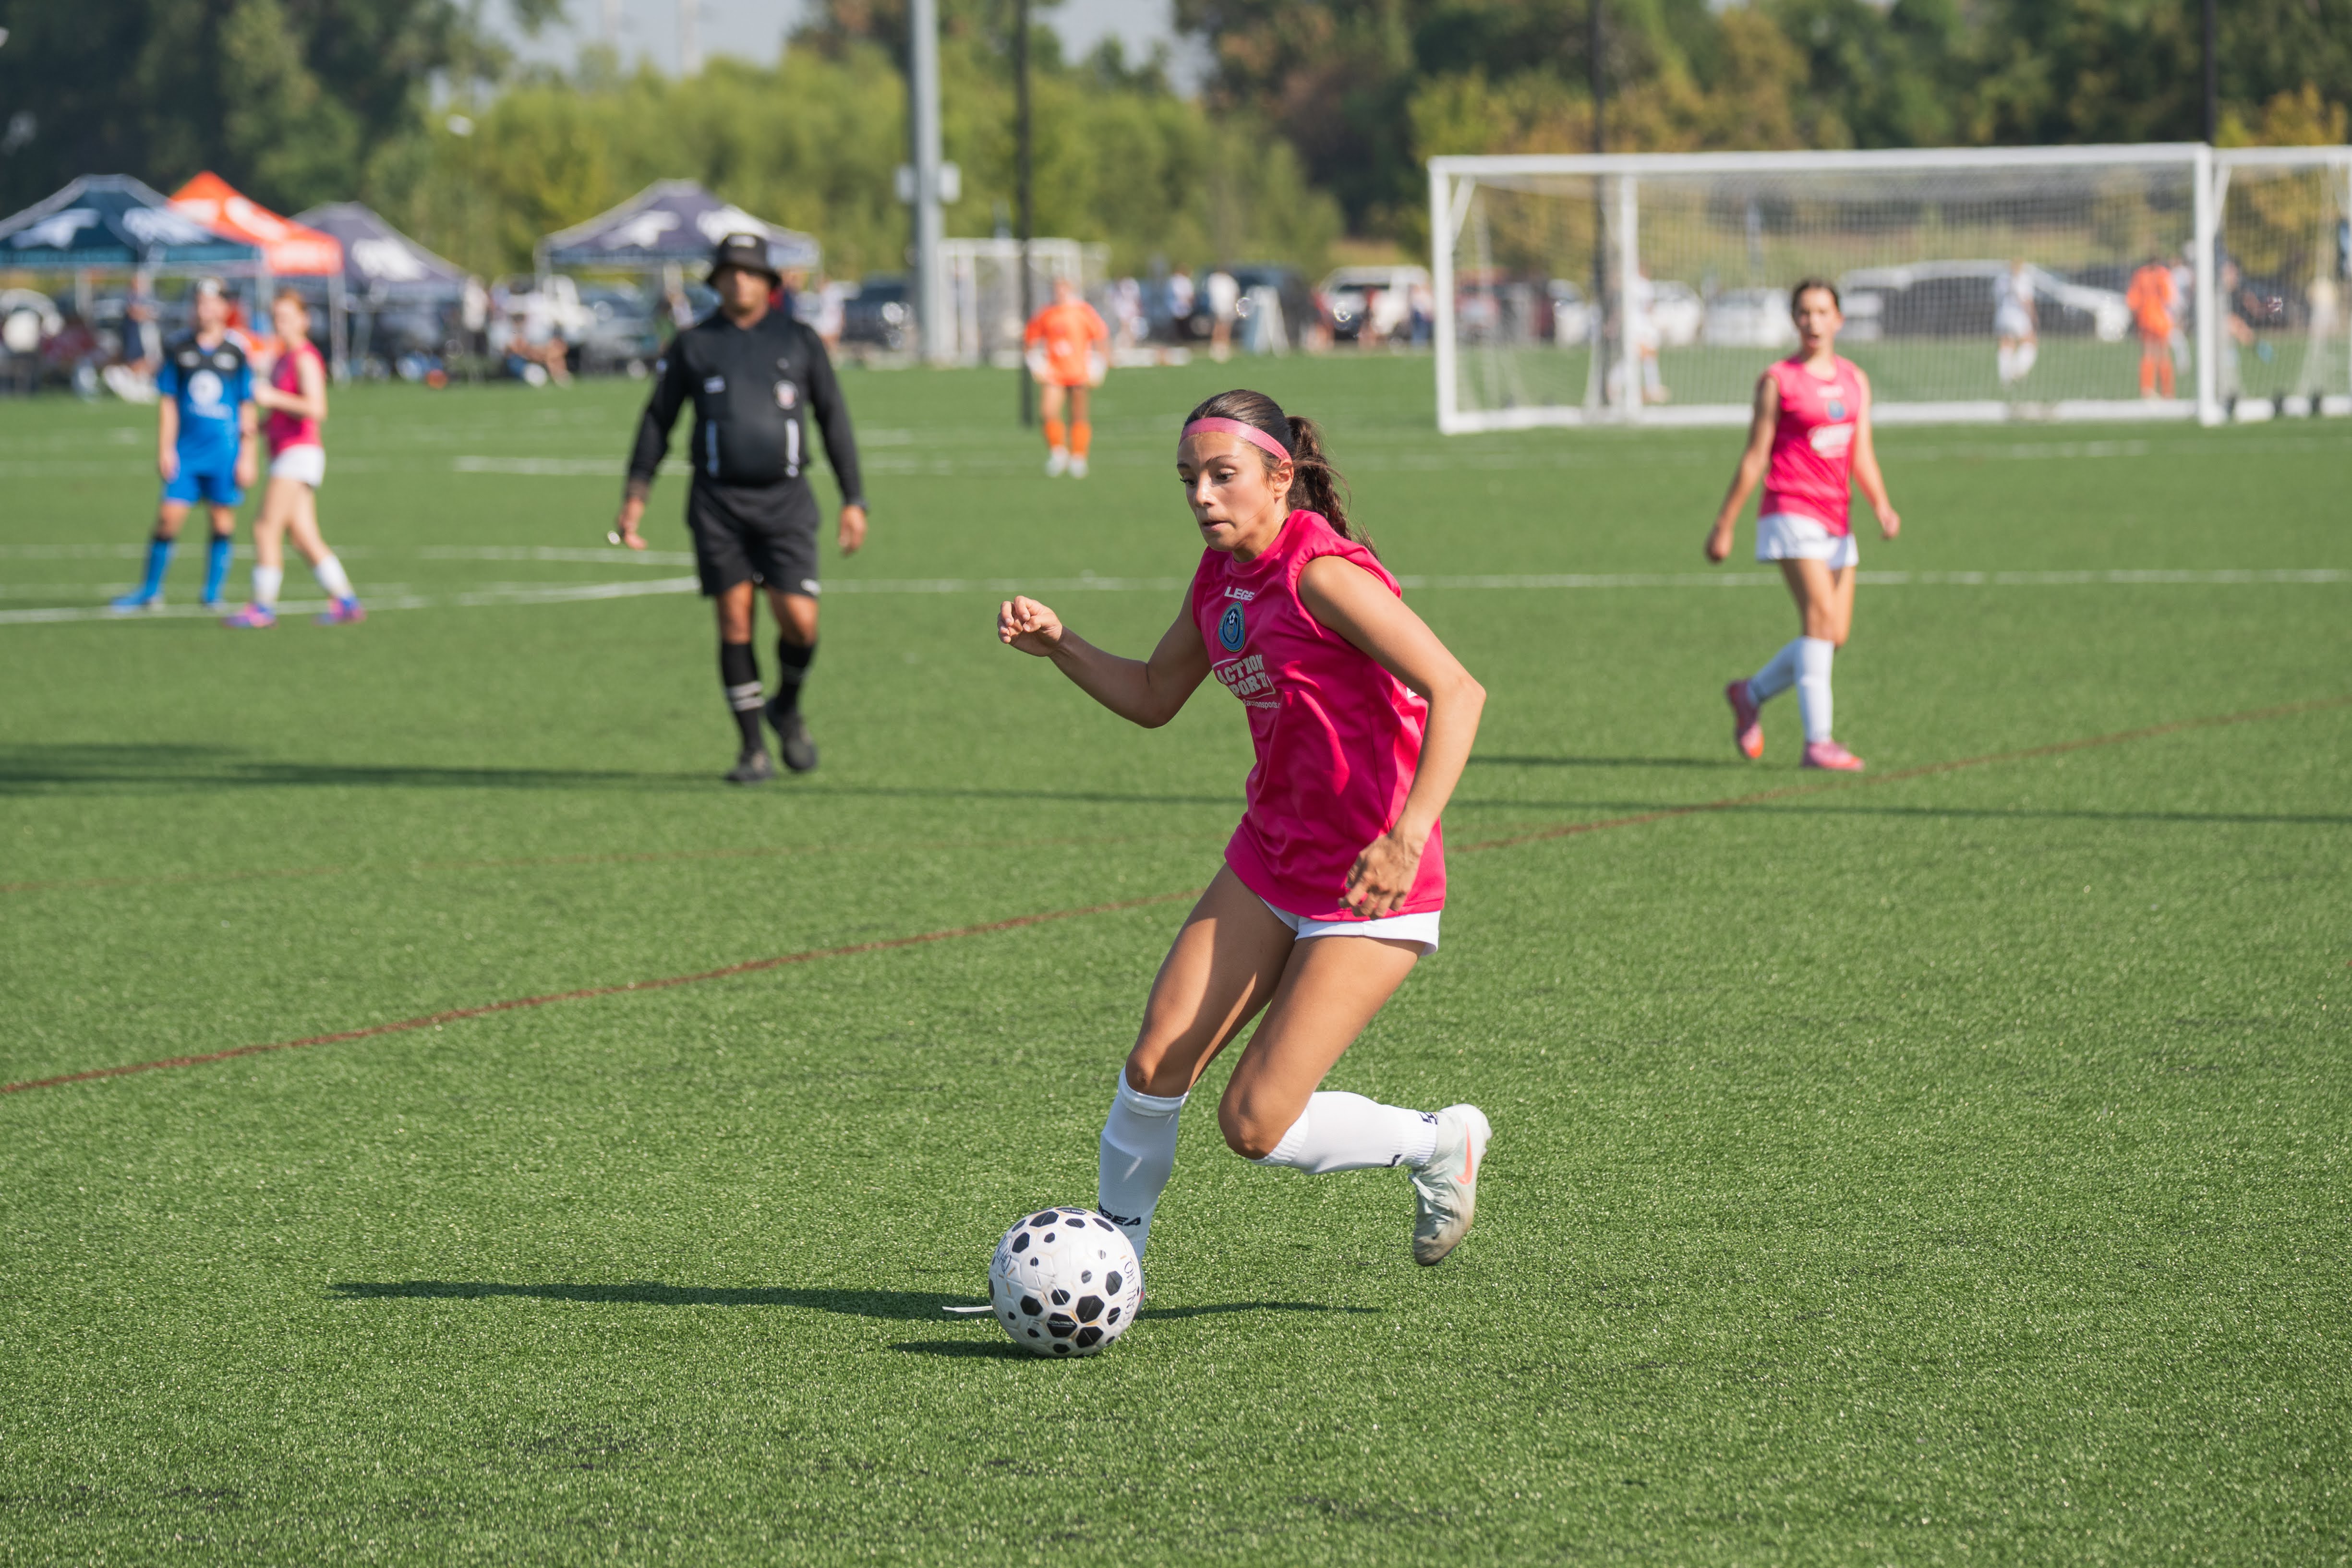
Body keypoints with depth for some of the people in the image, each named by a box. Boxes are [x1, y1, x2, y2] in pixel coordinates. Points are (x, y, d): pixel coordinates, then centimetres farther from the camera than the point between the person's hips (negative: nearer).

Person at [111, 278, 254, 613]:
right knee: (169, 516, -4)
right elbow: (168, 402, 8)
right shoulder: (178, 349, 5)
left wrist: (247, 457, 1)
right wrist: (165, 449, 2)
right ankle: (150, 592, 8)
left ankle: (213, 595, 12)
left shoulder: (237, 351, 1)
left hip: (225, 450, -1)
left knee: (223, 521, 2)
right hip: (185, 452, 1)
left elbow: (247, 409, 4)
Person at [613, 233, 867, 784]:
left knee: (799, 621, -11)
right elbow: (657, 422, 11)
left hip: (784, 502, 0)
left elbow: (834, 421, 10)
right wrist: (635, 496, 1)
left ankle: (787, 708, 20)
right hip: (717, 504, 0)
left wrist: (854, 500, 6)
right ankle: (753, 749, 5)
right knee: (735, 620, -5)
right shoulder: (692, 345, 7)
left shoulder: (799, 341, 7)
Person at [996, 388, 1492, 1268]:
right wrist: (1059, 647, 3)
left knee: (1254, 1126, -8)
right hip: (1268, 864, 8)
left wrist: (1408, 836, -37)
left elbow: (1456, 690, -27)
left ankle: (1442, 1145, 16)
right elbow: (1153, 698, 21)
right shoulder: (1221, 575, 6)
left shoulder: (1322, 572, -20)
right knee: (1155, 1067, -2)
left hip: (1372, 889, -8)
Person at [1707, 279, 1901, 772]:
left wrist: (1882, 505, -6)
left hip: (1836, 519, 6)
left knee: (1836, 635, 4)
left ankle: (1750, 695, 26)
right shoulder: (1777, 381, -2)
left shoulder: (1855, 381, 13)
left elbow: (1861, 456, 11)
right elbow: (1754, 458, 0)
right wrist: (1725, 524, 0)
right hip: (1790, 510, -6)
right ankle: (1817, 741, -20)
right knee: (1821, 619, -18)